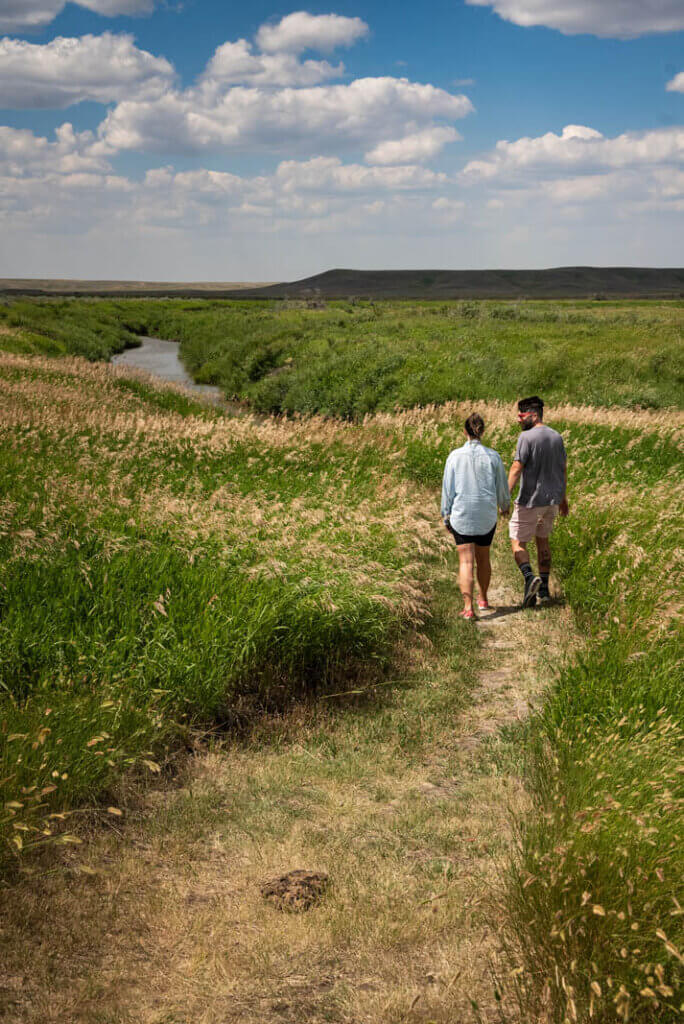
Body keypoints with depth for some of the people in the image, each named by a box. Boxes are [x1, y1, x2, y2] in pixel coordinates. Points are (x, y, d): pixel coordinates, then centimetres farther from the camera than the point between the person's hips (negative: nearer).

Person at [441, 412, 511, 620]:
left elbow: (448, 488, -2)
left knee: (466, 561, -2)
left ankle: (468, 607, -13)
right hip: (487, 516, 2)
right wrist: (505, 506, 25)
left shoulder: (455, 456, -7)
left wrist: (446, 515, 8)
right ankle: (483, 599, 36)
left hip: (461, 515, -2)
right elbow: (502, 486, 5)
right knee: (483, 558, 20)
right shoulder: (493, 456, -5)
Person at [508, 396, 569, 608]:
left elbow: (516, 469, -19)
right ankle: (544, 589, 18)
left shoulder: (527, 437, -14)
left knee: (518, 542, 2)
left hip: (530, 500, -7)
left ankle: (530, 576, -22)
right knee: (542, 540, 18)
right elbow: (563, 470, 14)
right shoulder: (556, 437, 8)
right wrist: (562, 498, 23)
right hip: (552, 499, 7)